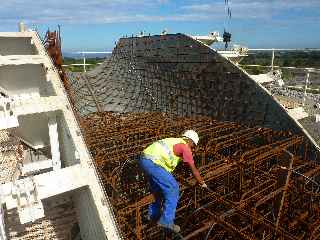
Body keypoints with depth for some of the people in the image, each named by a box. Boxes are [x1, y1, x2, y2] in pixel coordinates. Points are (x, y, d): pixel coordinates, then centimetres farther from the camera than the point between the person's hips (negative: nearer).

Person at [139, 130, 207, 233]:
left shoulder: (174, 141, 28)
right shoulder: (185, 147, 2)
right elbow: (194, 169, 7)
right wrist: (202, 183, 23)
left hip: (144, 159, 10)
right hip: (153, 163, -10)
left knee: (158, 188, 27)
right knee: (172, 188, 0)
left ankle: (154, 214, 39)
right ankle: (166, 220, 6)